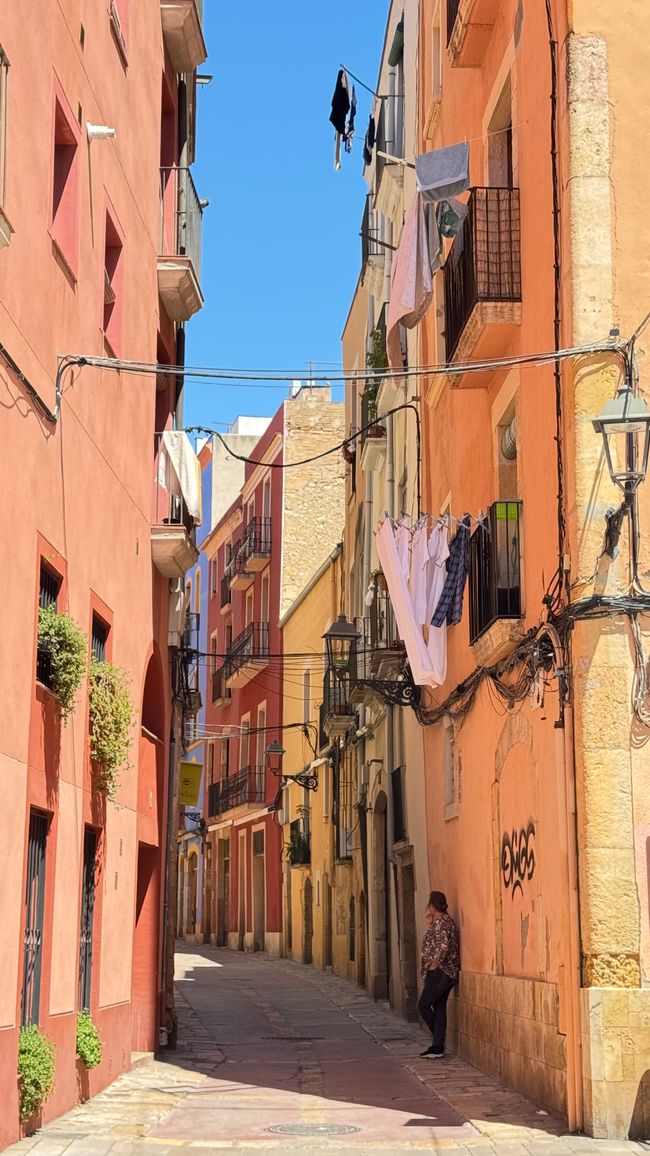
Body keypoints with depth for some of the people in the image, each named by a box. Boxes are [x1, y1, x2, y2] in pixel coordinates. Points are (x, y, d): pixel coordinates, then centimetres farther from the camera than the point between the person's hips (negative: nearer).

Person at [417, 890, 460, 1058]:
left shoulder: (442, 921, -15)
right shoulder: (443, 921, 16)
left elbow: (444, 945, -24)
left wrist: (435, 964, -19)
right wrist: (430, 924, 16)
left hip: (440, 973, -10)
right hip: (446, 973, 10)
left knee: (423, 1006, -4)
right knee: (439, 1007, 10)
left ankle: (438, 1047, 0)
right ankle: (437, 1047, 11)